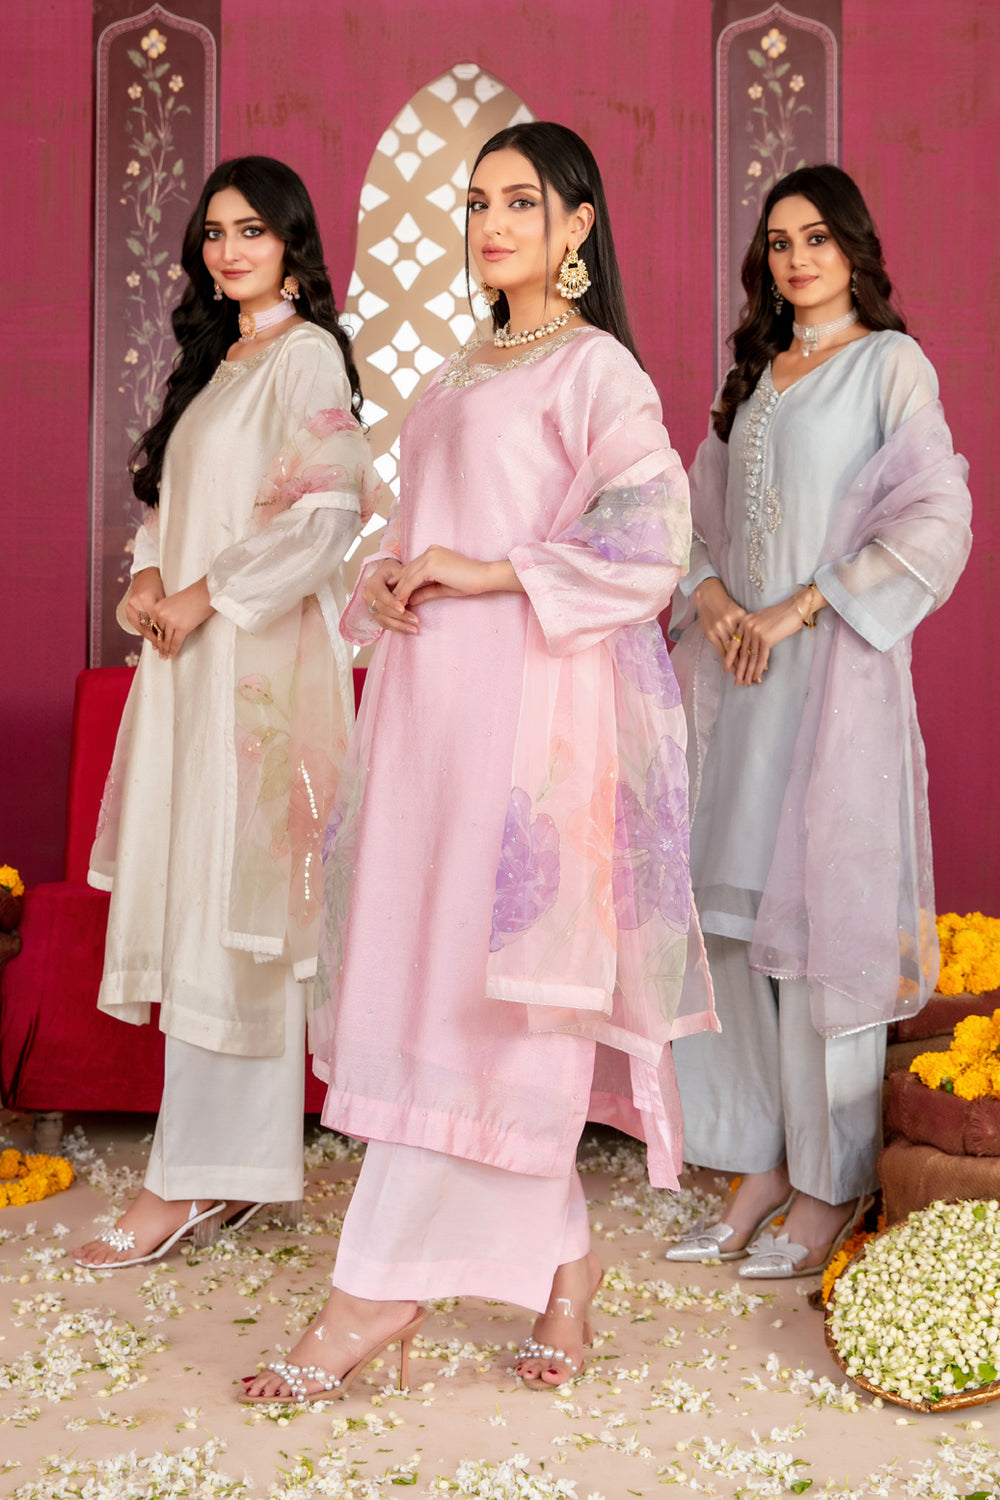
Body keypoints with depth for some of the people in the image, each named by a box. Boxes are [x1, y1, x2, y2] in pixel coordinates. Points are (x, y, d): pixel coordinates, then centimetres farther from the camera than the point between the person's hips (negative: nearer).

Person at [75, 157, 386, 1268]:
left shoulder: (307, 354, -6)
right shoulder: (216, 360, 20)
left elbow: (329, 509, -16)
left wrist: (207, 594, -14)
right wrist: (149, 574, 4)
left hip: (259, 655, -9)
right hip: (191, 654, 9)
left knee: (228, 902, -6)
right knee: (191, 894, 7)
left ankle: (198, 1175, 0)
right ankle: (232, 1156, 15)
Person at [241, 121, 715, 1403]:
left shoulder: (596, 368, -3)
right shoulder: (460, 376, 21)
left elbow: (651, 536, -15)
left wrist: (493, 574, -15)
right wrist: (385, 581, 5)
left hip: (531, 703, -8)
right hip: (434, 696, 8)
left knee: (480, 985, -5)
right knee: (423, 963, 6)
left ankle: (379, 1290, 1)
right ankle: (560, 1255, 18)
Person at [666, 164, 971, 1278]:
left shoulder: (889, 364, 1)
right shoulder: (751, 377, 19)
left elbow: (934, 523, -8)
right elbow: (700, 513, 19)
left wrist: (797, 610, -11)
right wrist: (713, 600, -2)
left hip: (834, 672, -6)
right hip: (737, 669, 6)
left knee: (820, 910, -4)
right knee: (739, 913, 4)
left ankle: (831, 1188, 6)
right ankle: (760, 1166, 14)